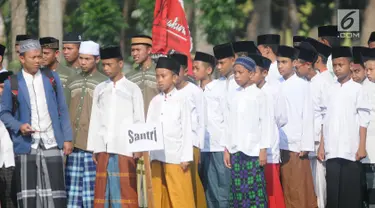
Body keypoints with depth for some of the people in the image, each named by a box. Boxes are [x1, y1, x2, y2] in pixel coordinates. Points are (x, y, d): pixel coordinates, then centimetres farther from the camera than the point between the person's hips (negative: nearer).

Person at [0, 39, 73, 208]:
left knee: (55, 191, -4)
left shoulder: (52, 78, 9)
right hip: (26, 145, -1)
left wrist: (67, 138, 5)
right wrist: (19, 126, -12)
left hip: (52, 143, 1)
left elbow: (62, 110, 11)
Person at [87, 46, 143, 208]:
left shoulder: (132, 89, 4)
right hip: (104, 148, 3)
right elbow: (95, 120, 13)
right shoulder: (100, 89, 14)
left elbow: (139, 121, 2)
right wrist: (93, 148, 8)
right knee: (103, 190, 1)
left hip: (125, 148, -3)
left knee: (125, 191, -5)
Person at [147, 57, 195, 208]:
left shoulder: (182, 100, 0)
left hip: (176, 157, -5)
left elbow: (187, 130, -3)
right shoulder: (155, 101, 12)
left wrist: (186, 158, -8)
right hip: (156, 157, 5)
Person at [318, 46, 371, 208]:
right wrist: (322, 146, 7)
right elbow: (325, 121, 13)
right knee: (332, 192, 2)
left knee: (351, 192, -2)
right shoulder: (330, 91, 12)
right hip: (332, 151, 4)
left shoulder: (357, 89, 1)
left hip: (351, 151, -4)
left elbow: (363, 120, -2)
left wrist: (362, 147, -8)